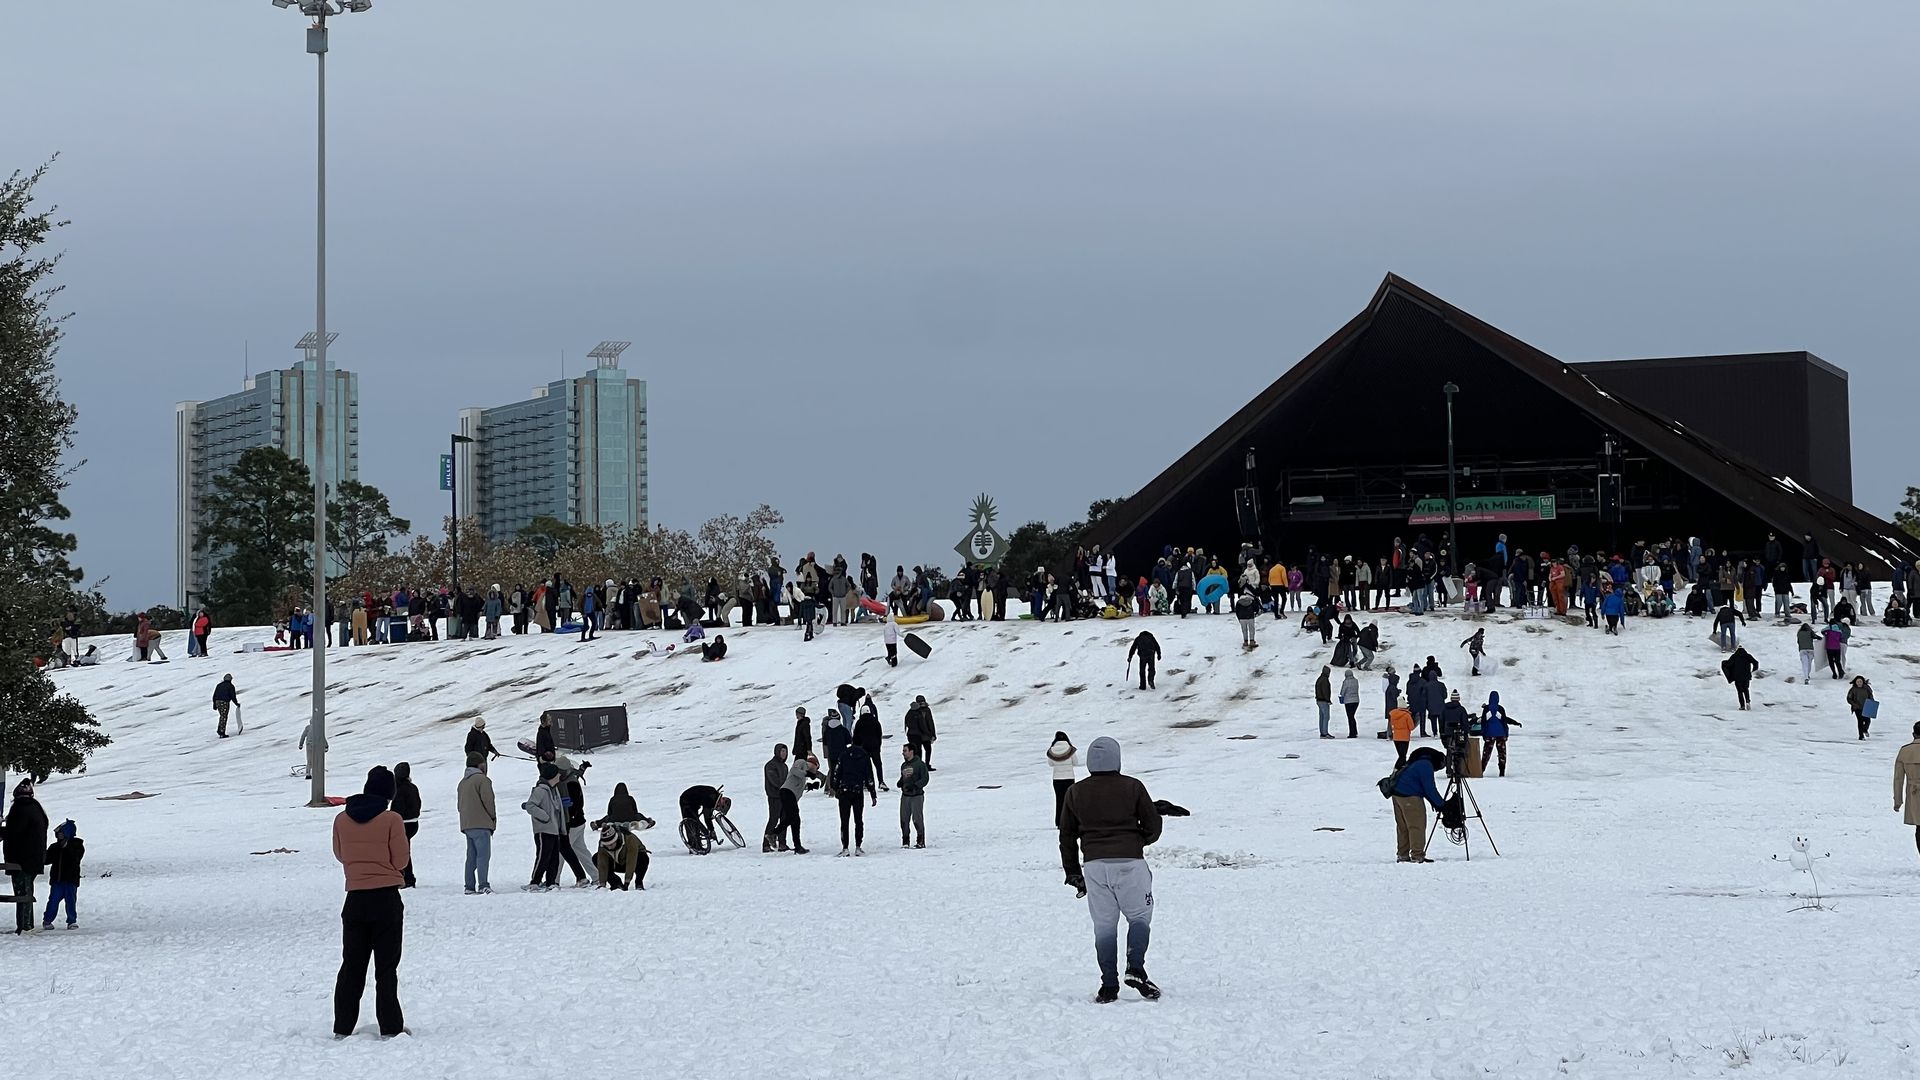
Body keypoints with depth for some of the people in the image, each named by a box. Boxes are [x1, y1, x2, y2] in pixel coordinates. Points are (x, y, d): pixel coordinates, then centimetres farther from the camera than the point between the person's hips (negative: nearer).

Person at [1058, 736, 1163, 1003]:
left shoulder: (1076, 793, 7)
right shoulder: (1132, 787, -2)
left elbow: (1067, 837, 11)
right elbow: (1153, 826, 1)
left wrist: (1073, 873, 19)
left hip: (1094, 865, 2)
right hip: (1129, 862, -2)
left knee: (1104, 925, 8)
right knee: (1140, 917, 11)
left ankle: (1109, 985, 3)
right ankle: (1135, 968, -9)